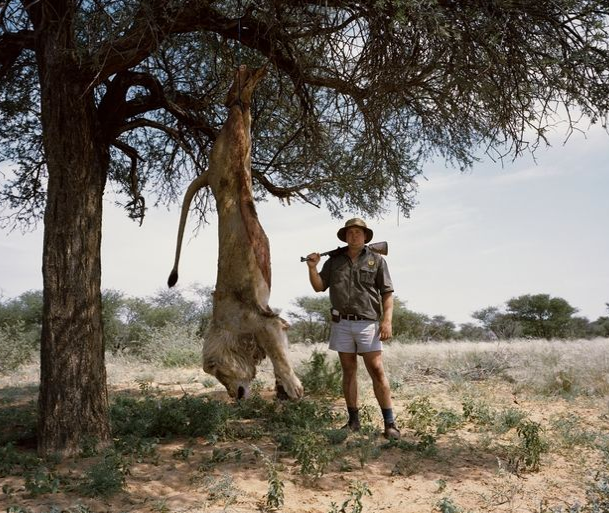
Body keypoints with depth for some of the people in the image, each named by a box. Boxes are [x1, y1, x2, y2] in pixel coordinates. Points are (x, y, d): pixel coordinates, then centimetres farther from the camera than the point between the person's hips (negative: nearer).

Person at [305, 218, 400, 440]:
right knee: (348, 372, 8)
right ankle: (353, 420, 16)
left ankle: (390, 423, -3)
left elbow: (387, 293, 0)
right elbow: (319, 286, 11)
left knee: (377, 371, -8)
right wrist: (312, 267, -7)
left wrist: (387, 320, -12)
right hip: (341, 323, 3)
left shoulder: (376, 260, 4)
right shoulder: (334, 260, 11)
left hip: (367, 322, -3)